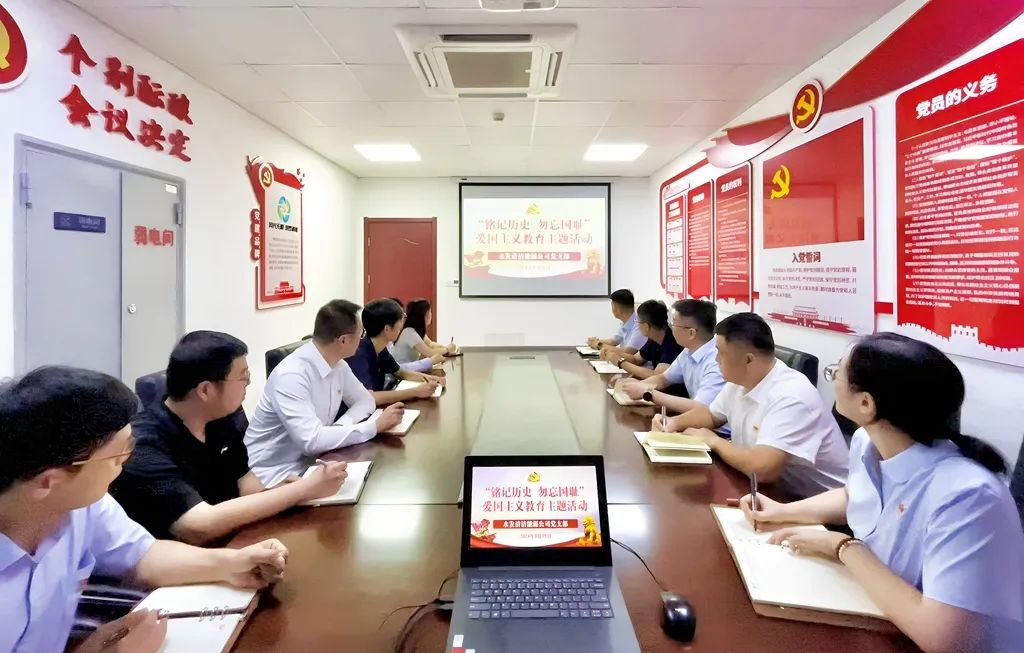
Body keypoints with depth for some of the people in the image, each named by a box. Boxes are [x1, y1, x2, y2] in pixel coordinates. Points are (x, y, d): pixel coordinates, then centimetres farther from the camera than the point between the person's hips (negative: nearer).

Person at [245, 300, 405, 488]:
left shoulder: (338, 365, -1)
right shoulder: (291, 375, -26)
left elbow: (365, 400, 10)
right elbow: (311, 440, -32)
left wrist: (340, 426, -11)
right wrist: (375, 426, -26)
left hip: (310, 463, 8)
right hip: (276, 475, -7)